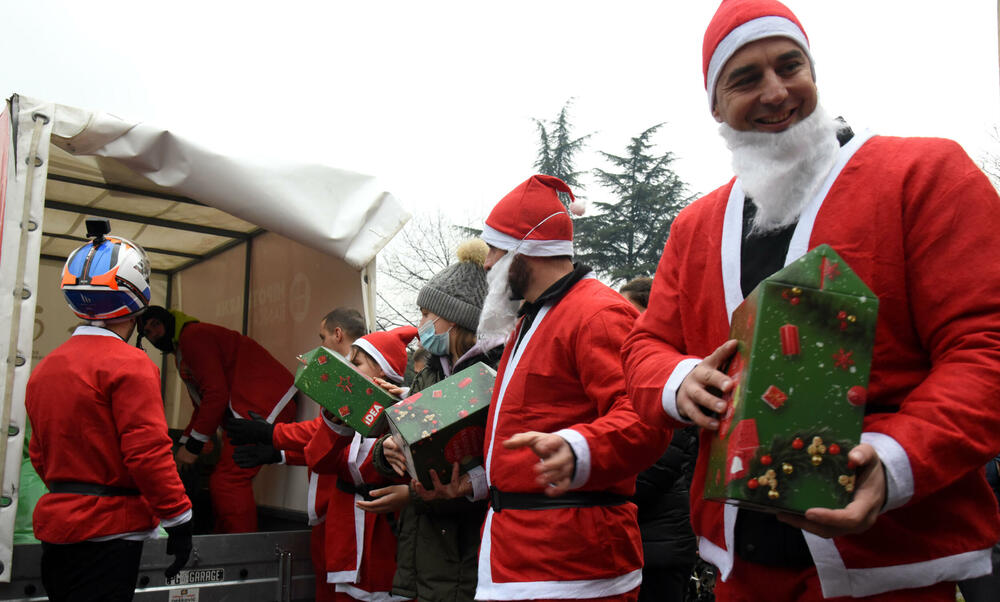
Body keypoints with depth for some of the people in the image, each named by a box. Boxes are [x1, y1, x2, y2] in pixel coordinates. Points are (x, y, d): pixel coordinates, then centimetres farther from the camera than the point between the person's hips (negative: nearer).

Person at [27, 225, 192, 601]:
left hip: (55, 526, 8)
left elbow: (39, 455, 17)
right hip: (109, 529, -8)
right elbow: (148, 450, -20)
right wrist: (178, 520, -13)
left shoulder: (44, 368, 10)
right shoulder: (129, 364, -15)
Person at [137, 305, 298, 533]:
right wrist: (184, 445, 19)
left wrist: (193, 445, -10)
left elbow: (216, 393, -15)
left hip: (264, 402, -11)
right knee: (223, 481, 11)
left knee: (229, 480, -17)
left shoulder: (193, 335, -7)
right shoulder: (181, 353, 26)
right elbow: (202, 405, 29)